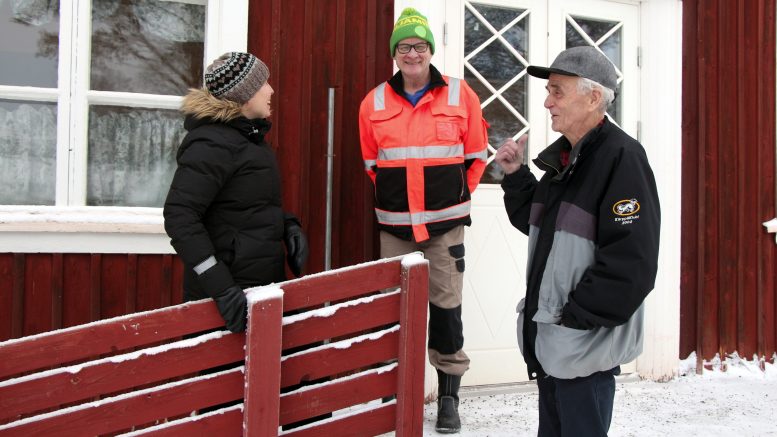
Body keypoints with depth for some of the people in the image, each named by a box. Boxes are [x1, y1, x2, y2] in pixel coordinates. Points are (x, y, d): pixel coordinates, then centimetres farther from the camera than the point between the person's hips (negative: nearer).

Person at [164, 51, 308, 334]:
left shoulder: (247, 135, 12)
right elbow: (179, 216, -24)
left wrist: (288, 226, 3)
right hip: (234, 294, -9)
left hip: (262, 282, 9)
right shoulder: (214, 144, -17)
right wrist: (221, 288, -28)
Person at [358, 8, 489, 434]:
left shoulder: (460, 96, -2)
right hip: (394, 224, 2)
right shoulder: (375, 102, 2)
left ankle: (449, 396, 14)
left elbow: (476, 156, 6)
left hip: (445, 223, -1)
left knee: (446, 308, 2)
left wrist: (454, 196, 8)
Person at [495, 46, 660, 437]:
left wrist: (576, 317, -19)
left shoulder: (621, 156, -16)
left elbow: (630, 261, -22)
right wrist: (515, 176, 8)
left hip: (585, 346, -8)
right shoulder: (562, 156, 11)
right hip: (548, 340, 9)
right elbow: (535, 223, 21)